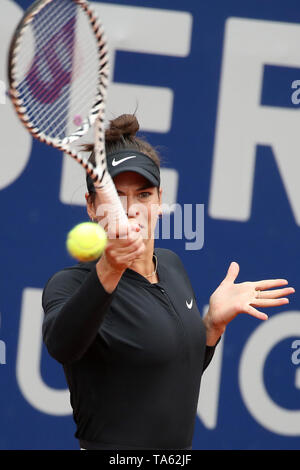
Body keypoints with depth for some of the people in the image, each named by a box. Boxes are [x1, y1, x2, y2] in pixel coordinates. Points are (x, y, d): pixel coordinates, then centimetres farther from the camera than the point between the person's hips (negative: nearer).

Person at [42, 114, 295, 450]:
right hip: (110, 448, -6)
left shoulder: (171, 264, 5)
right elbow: (61, 344, -40)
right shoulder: (71, 284, -17)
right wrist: (109, 270, -54)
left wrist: (215, 321, -4)